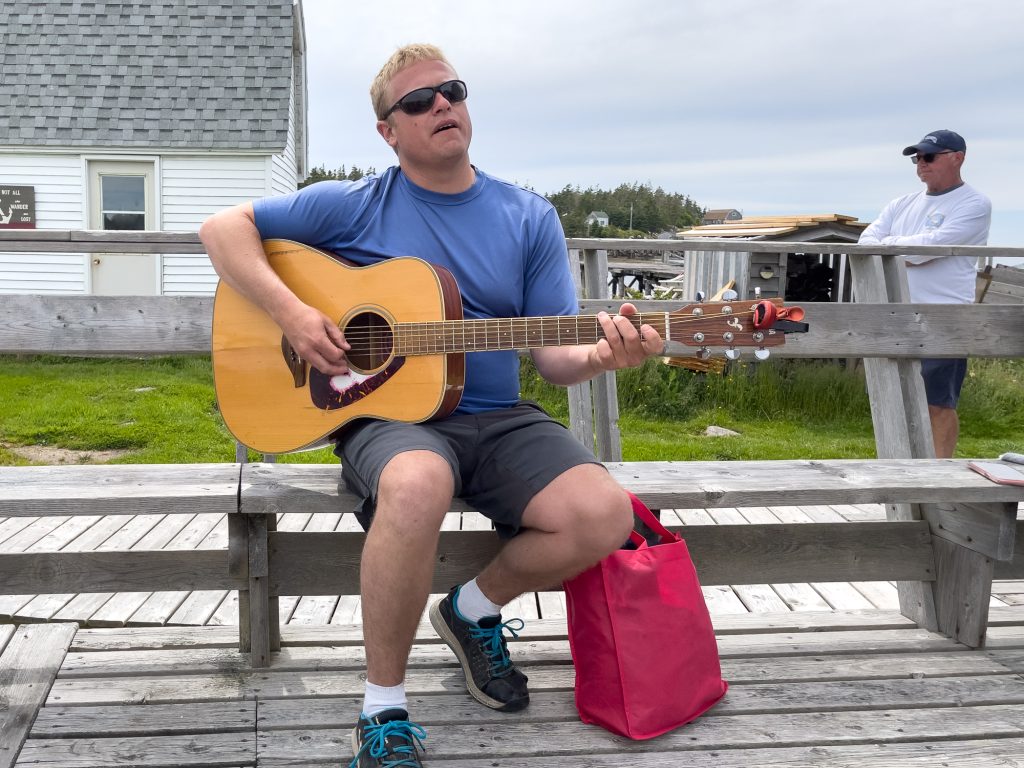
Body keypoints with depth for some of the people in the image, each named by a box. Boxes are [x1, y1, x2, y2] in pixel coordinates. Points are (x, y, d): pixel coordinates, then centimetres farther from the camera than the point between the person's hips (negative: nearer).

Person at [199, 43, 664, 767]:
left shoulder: (530, 218, 9)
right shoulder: (355, 206, 3)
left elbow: (553, 355, 5)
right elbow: (224, 227, 4)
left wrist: (600, 354, -19)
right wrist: (291, 312, -12)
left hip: (496, 418, 3)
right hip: (386, 414, -3)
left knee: (605, 515, -23)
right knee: (418, 483, -40)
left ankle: (476, 608, 9)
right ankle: (384, 709, -17)